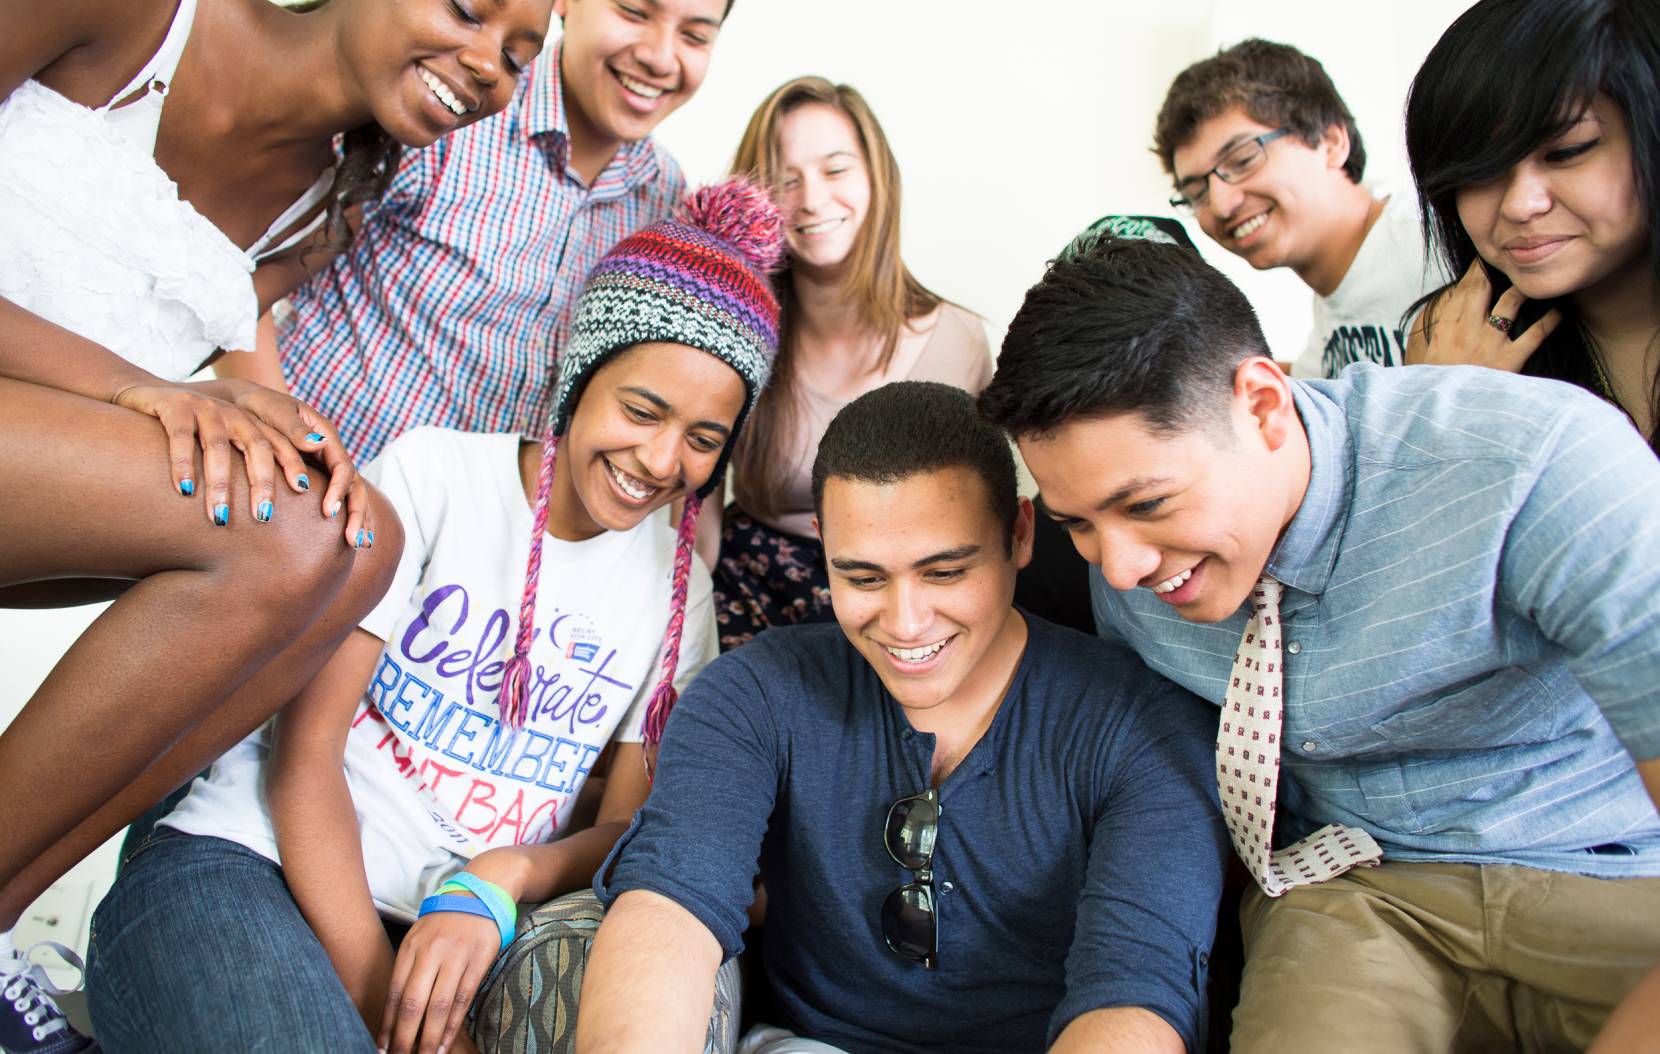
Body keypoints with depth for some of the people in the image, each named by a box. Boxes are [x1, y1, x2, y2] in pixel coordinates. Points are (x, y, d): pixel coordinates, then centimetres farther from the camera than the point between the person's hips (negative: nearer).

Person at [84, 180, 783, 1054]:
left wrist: (496, 882, -18)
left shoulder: (679, 587, 9)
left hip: (462, 929, 5)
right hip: (251, 860, -4)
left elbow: (632, 824, 5)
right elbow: (306, 747, -8)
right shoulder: (433, 474, -3)